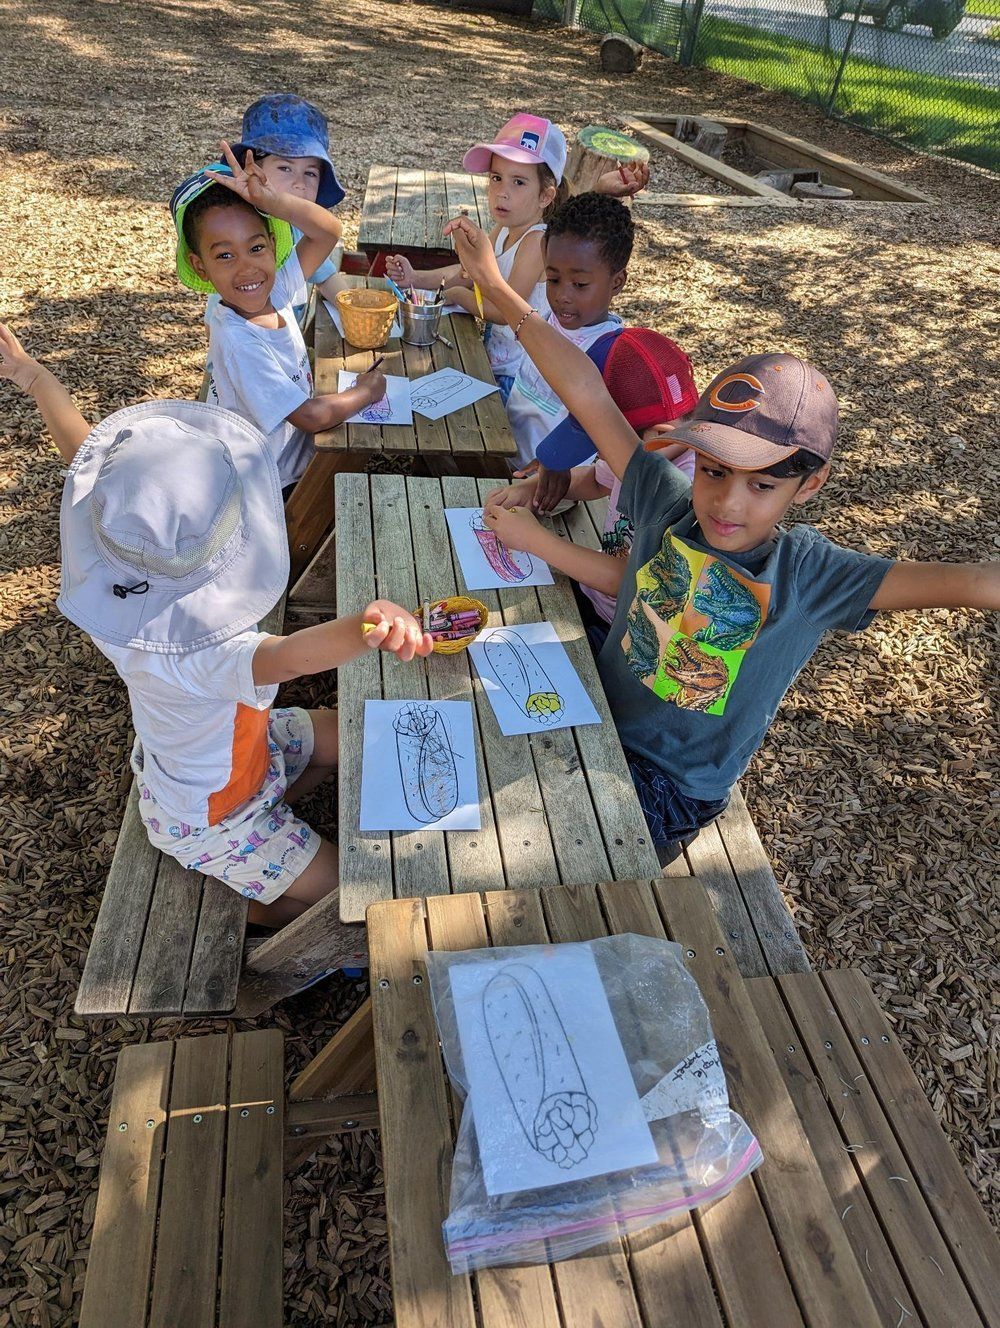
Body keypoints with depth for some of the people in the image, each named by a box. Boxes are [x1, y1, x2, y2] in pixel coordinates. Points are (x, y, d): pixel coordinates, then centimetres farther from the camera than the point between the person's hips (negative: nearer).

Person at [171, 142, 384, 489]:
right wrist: (367, 391, -12)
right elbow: (311, 416, -28)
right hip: (271, 488, -8)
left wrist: (269, 199, -21)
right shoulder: (238, 341, -27)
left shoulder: (274, 293, -5)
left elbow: (328, 232, -4)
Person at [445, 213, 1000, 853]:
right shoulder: (671, 502, -11)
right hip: (596, 724, 4)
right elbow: (589, 394, -16)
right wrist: (497, 286, -16)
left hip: (672, 786, -3)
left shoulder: (808, 574, -18)